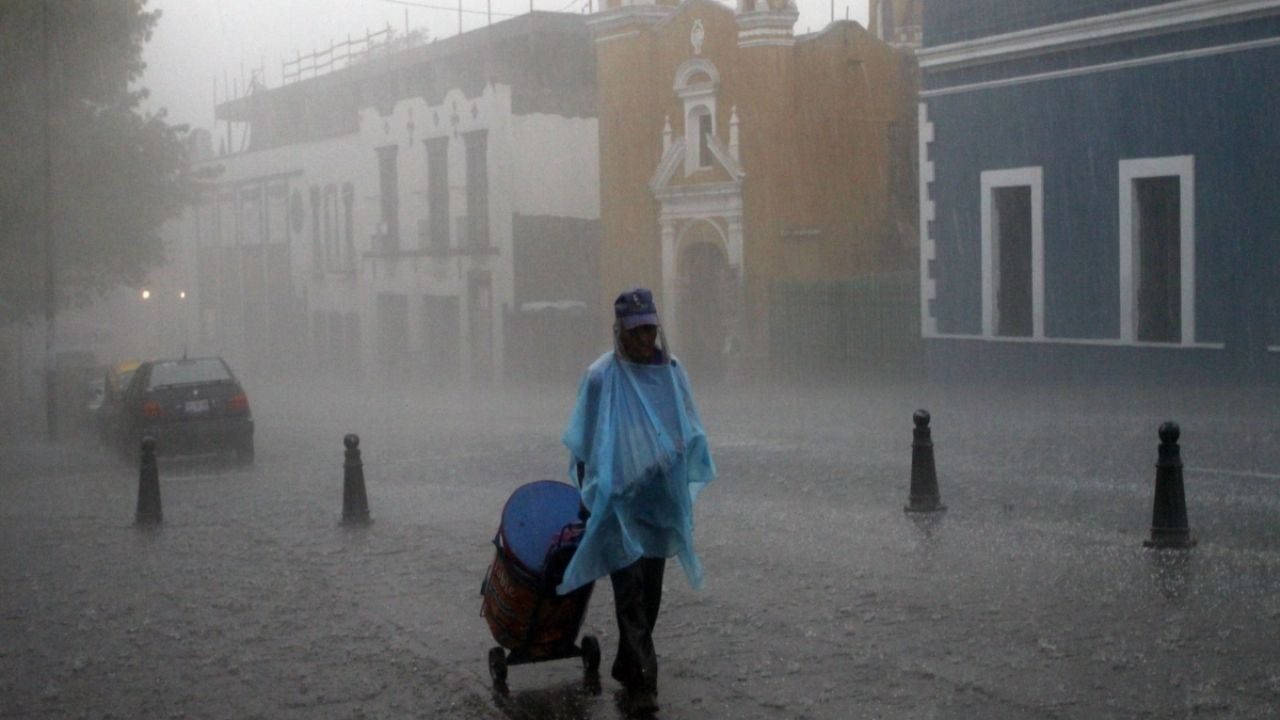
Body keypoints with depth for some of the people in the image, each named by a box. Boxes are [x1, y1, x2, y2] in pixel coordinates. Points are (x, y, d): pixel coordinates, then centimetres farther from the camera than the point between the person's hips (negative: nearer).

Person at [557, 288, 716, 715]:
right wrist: (586, 499, -2)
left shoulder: (672, 371, 1)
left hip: (660, 500, 5)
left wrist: (684, 494, 7)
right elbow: (584, 447, -4)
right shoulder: (602, 377, -10)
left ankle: (627, 666, 29)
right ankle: (641, 682, -8)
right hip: (617, 499, -5)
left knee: (650, 588, 12)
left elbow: (689, 435, 11)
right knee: (630, 591, -9)